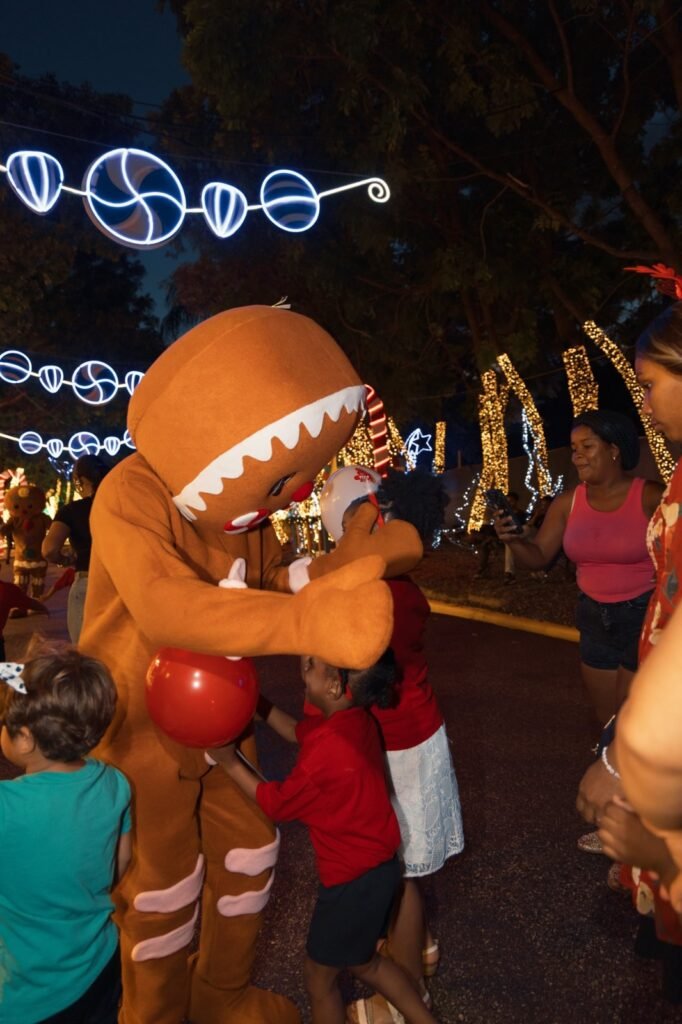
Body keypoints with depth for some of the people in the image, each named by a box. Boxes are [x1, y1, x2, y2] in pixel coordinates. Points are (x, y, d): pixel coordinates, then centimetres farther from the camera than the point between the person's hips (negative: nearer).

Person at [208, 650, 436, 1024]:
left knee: (319, 974, 19)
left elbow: (277, 804, -17)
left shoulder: (327, 751, -33)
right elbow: (297, 731, 10)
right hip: (376, 867, 8)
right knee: (363, 961, 30)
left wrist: (229, 761, -10)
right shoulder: (352, 719, -9)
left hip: (353, 880, -8)